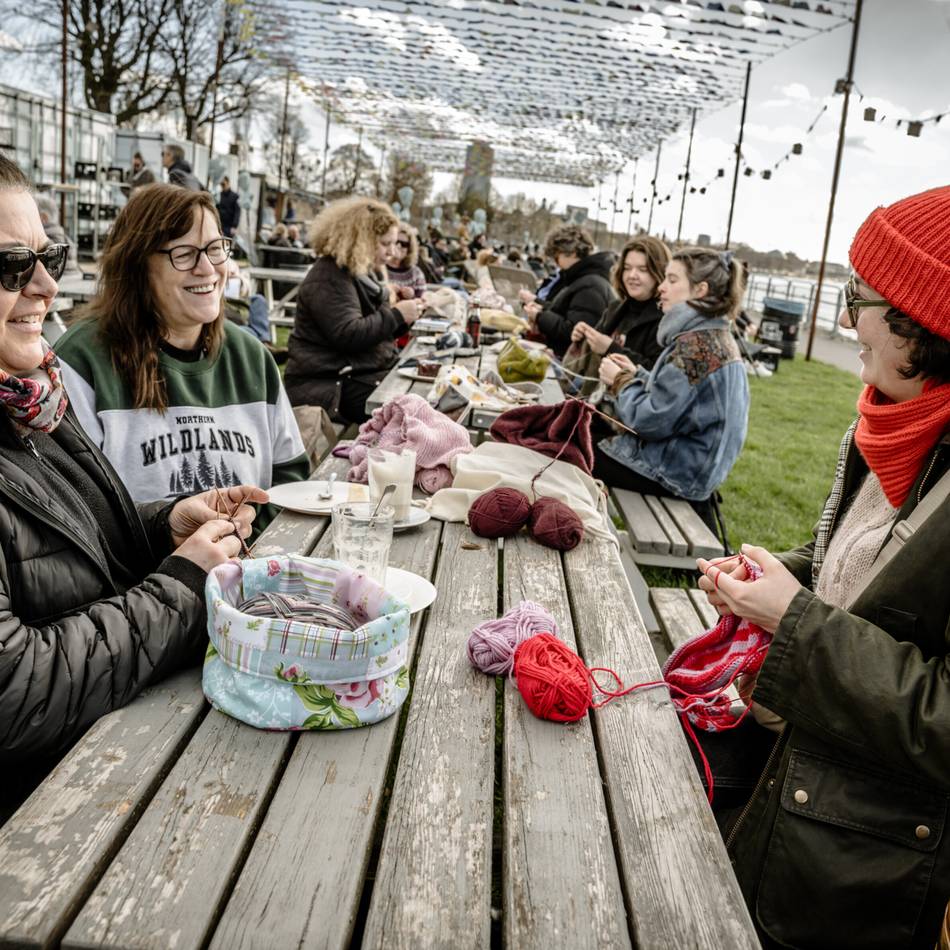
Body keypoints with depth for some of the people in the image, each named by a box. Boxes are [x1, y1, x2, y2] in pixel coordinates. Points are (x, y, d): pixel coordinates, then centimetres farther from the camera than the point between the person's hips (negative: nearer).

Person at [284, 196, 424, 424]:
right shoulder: (328, 278, -12)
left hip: (367, 372, 10)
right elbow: (349, 336, -24)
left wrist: (404, 319, 1)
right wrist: (396, 315, -18)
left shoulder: (367, 271, 18)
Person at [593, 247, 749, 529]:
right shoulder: (718, 337, 6)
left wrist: (620, 381, -9)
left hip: (674, 471, -10)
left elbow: (649, 421, -24)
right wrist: (635, 375, 4)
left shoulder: (696, 345, -25)